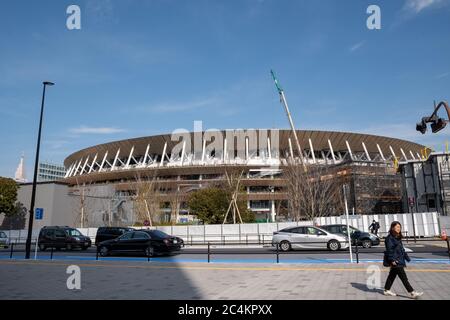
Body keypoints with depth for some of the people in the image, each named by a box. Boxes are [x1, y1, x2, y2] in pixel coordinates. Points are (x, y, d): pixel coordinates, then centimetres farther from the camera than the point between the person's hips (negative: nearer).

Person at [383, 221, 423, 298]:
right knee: (404, 277, -4)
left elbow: (401, 249, 19)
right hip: (395, 261, -10)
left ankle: (387, 290, 24)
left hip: (399, 260, 10)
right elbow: (389, 250, -19)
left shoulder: (398, 237, 13)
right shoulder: (390, 238, -15)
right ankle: (412, 293, 0)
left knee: (392, 275, 15)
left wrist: (406, 257, 18)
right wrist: (392, 260, -22)